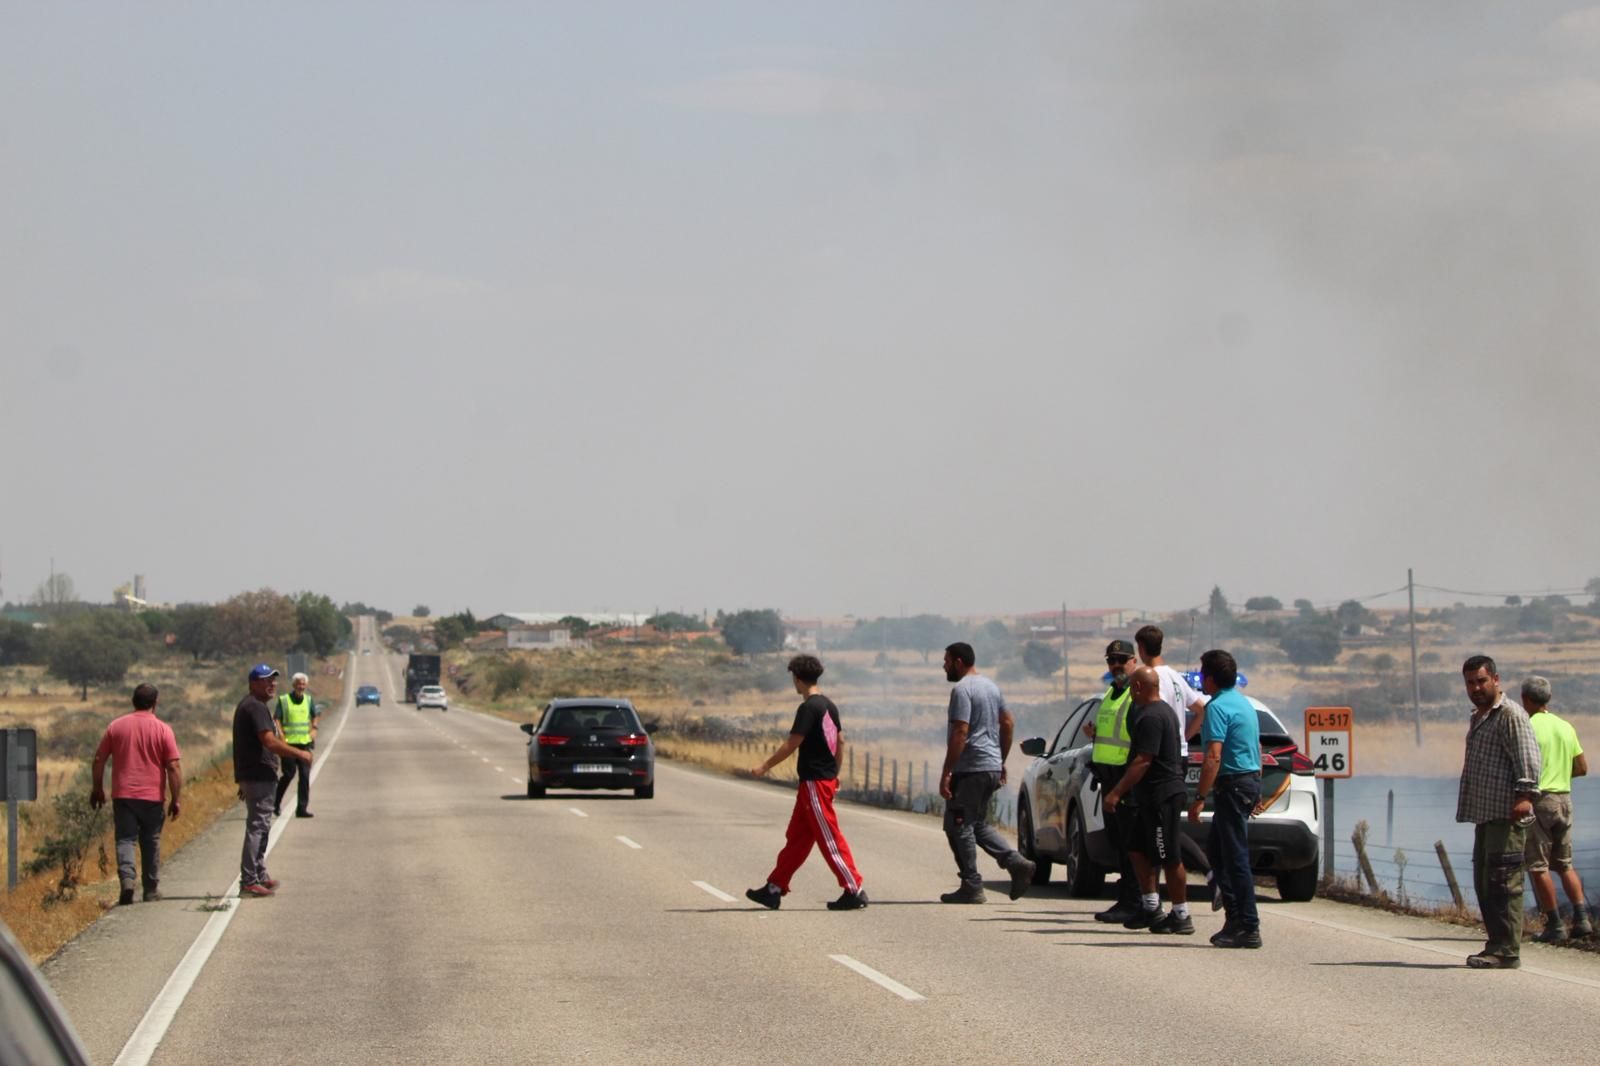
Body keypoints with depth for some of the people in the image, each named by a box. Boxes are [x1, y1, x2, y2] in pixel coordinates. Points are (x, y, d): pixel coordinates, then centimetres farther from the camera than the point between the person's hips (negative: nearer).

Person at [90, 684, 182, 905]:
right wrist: (175, 799, -1)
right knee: (151, 843, 11)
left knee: (125, 839, 1)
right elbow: (174, 766, -7)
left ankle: (127, 880, -21)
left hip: (123, 795, 1)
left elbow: (99, 760, 6)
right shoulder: (163, 730, -3)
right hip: (152, 796, -1)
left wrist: (97, 789, 17)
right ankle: (151, 891, 16)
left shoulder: (116, 726, 3)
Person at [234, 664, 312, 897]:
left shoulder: (246, 706, 19)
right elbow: (270, 742, -24)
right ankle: (249, 881, -10)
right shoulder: (256, 707, -15)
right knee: (257, 826, -9)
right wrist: (300, 755, -16)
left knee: (260, 826, 18)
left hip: (251, 775, 11)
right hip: (259, 776, -11)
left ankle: (260, 876, 27)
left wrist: (244, 782, 26)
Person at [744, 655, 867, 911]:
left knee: (830, 839, -6)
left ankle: (854, 891, -6)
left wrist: (765, 767, -8)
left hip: (814, 782, -9)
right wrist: (834, 774, 28)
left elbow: (792, 744, -17)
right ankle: (774, 889, 18)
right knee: (796, 838, 13)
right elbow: (838, 741, 18)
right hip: (826, 779, 9)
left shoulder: (808, 708, -16)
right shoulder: (829, 706, 11)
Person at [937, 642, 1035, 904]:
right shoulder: (991, 686, 16)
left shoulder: (962, 690, -14)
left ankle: (972, 887, -2)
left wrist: (946, 773, -20)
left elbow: (960, 733, -21)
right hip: (992, 766, 10)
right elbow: (1008, 723, 20)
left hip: (970, 769, -9)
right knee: (978, 824, 18)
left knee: (958, 826, -2)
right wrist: (1002, 762, 24)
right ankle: (1016, 863, 4)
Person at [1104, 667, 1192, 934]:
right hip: (1154, 797, 11)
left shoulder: (1151, 717, -18)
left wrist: (1117, 792, -22)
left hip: (1162, 795, -11)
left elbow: (1143, 761, -23)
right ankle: (1151, 908, 17)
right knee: (1138, 850, 13)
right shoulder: (1164, 710, 16)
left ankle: (1181, 917, -1)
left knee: (1169, 858, -5)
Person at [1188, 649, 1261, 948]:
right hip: (1251, 779, 10)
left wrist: (1199, 798, -23)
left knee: (1236, 857, -7)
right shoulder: (1243, 703, 16)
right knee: (1216, 852, 17)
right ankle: (1236, 917, 16)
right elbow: (1257, 749, 23)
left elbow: (1214, 757, -24)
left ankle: (1248, 928, -7)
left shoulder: (1218, 707, -16)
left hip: (1232, 785, -10)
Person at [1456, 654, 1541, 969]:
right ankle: (1497, 945, 17)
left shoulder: (1510, 714, -8)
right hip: (1485, 814, 10)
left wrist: (1526, 793, -29)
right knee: (1484, 882, 11)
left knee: (1503, 881, -11)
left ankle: (1506, 951, -12)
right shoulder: (1479, 717, 22)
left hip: (1506, 814, -10)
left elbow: (1528, 757, -18)